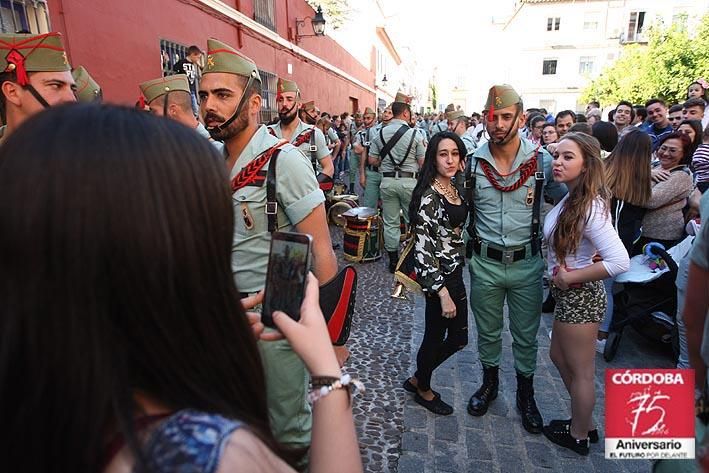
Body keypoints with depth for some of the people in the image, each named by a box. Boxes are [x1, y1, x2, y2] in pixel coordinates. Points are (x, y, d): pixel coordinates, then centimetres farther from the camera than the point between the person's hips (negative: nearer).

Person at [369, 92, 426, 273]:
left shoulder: (380, 133, 2)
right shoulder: (414, 134, -6)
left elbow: (372, 160, 4)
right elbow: (423, 162, -4)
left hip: (388, 181, 3)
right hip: (409, 181, -2)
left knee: (390, 223, 9)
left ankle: (393, 260, 15)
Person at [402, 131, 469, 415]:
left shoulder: (453, 189, 6)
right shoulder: (429, 196, -21)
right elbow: (424, 250, -24)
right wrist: (443, 293, -24)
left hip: (455, 272, 9)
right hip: (438, 276, -9)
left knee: (458, 338, 17)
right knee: (435, 336, 11)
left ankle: (417, 379, 37)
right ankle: (423, 390, 38)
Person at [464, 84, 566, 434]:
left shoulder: (543, 161, -8)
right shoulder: (473, 162, -5)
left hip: (527, 263, 0)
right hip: (484, 263, 1)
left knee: (526, 334, 14)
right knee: (487, 330, 17)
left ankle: (526, 395, 36)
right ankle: (489, 383, 41)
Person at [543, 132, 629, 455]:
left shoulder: (590, 208, -25)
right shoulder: (570, 199, 2)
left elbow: (620, 262, -31)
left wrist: (571, 277, -21)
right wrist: (560, 276, -1)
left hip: (580, 296, -10)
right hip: (567, 294, 10)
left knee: (580, 371, 11)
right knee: (559, 356, 24)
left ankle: (578, 436, 35)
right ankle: (585, 424, 44)